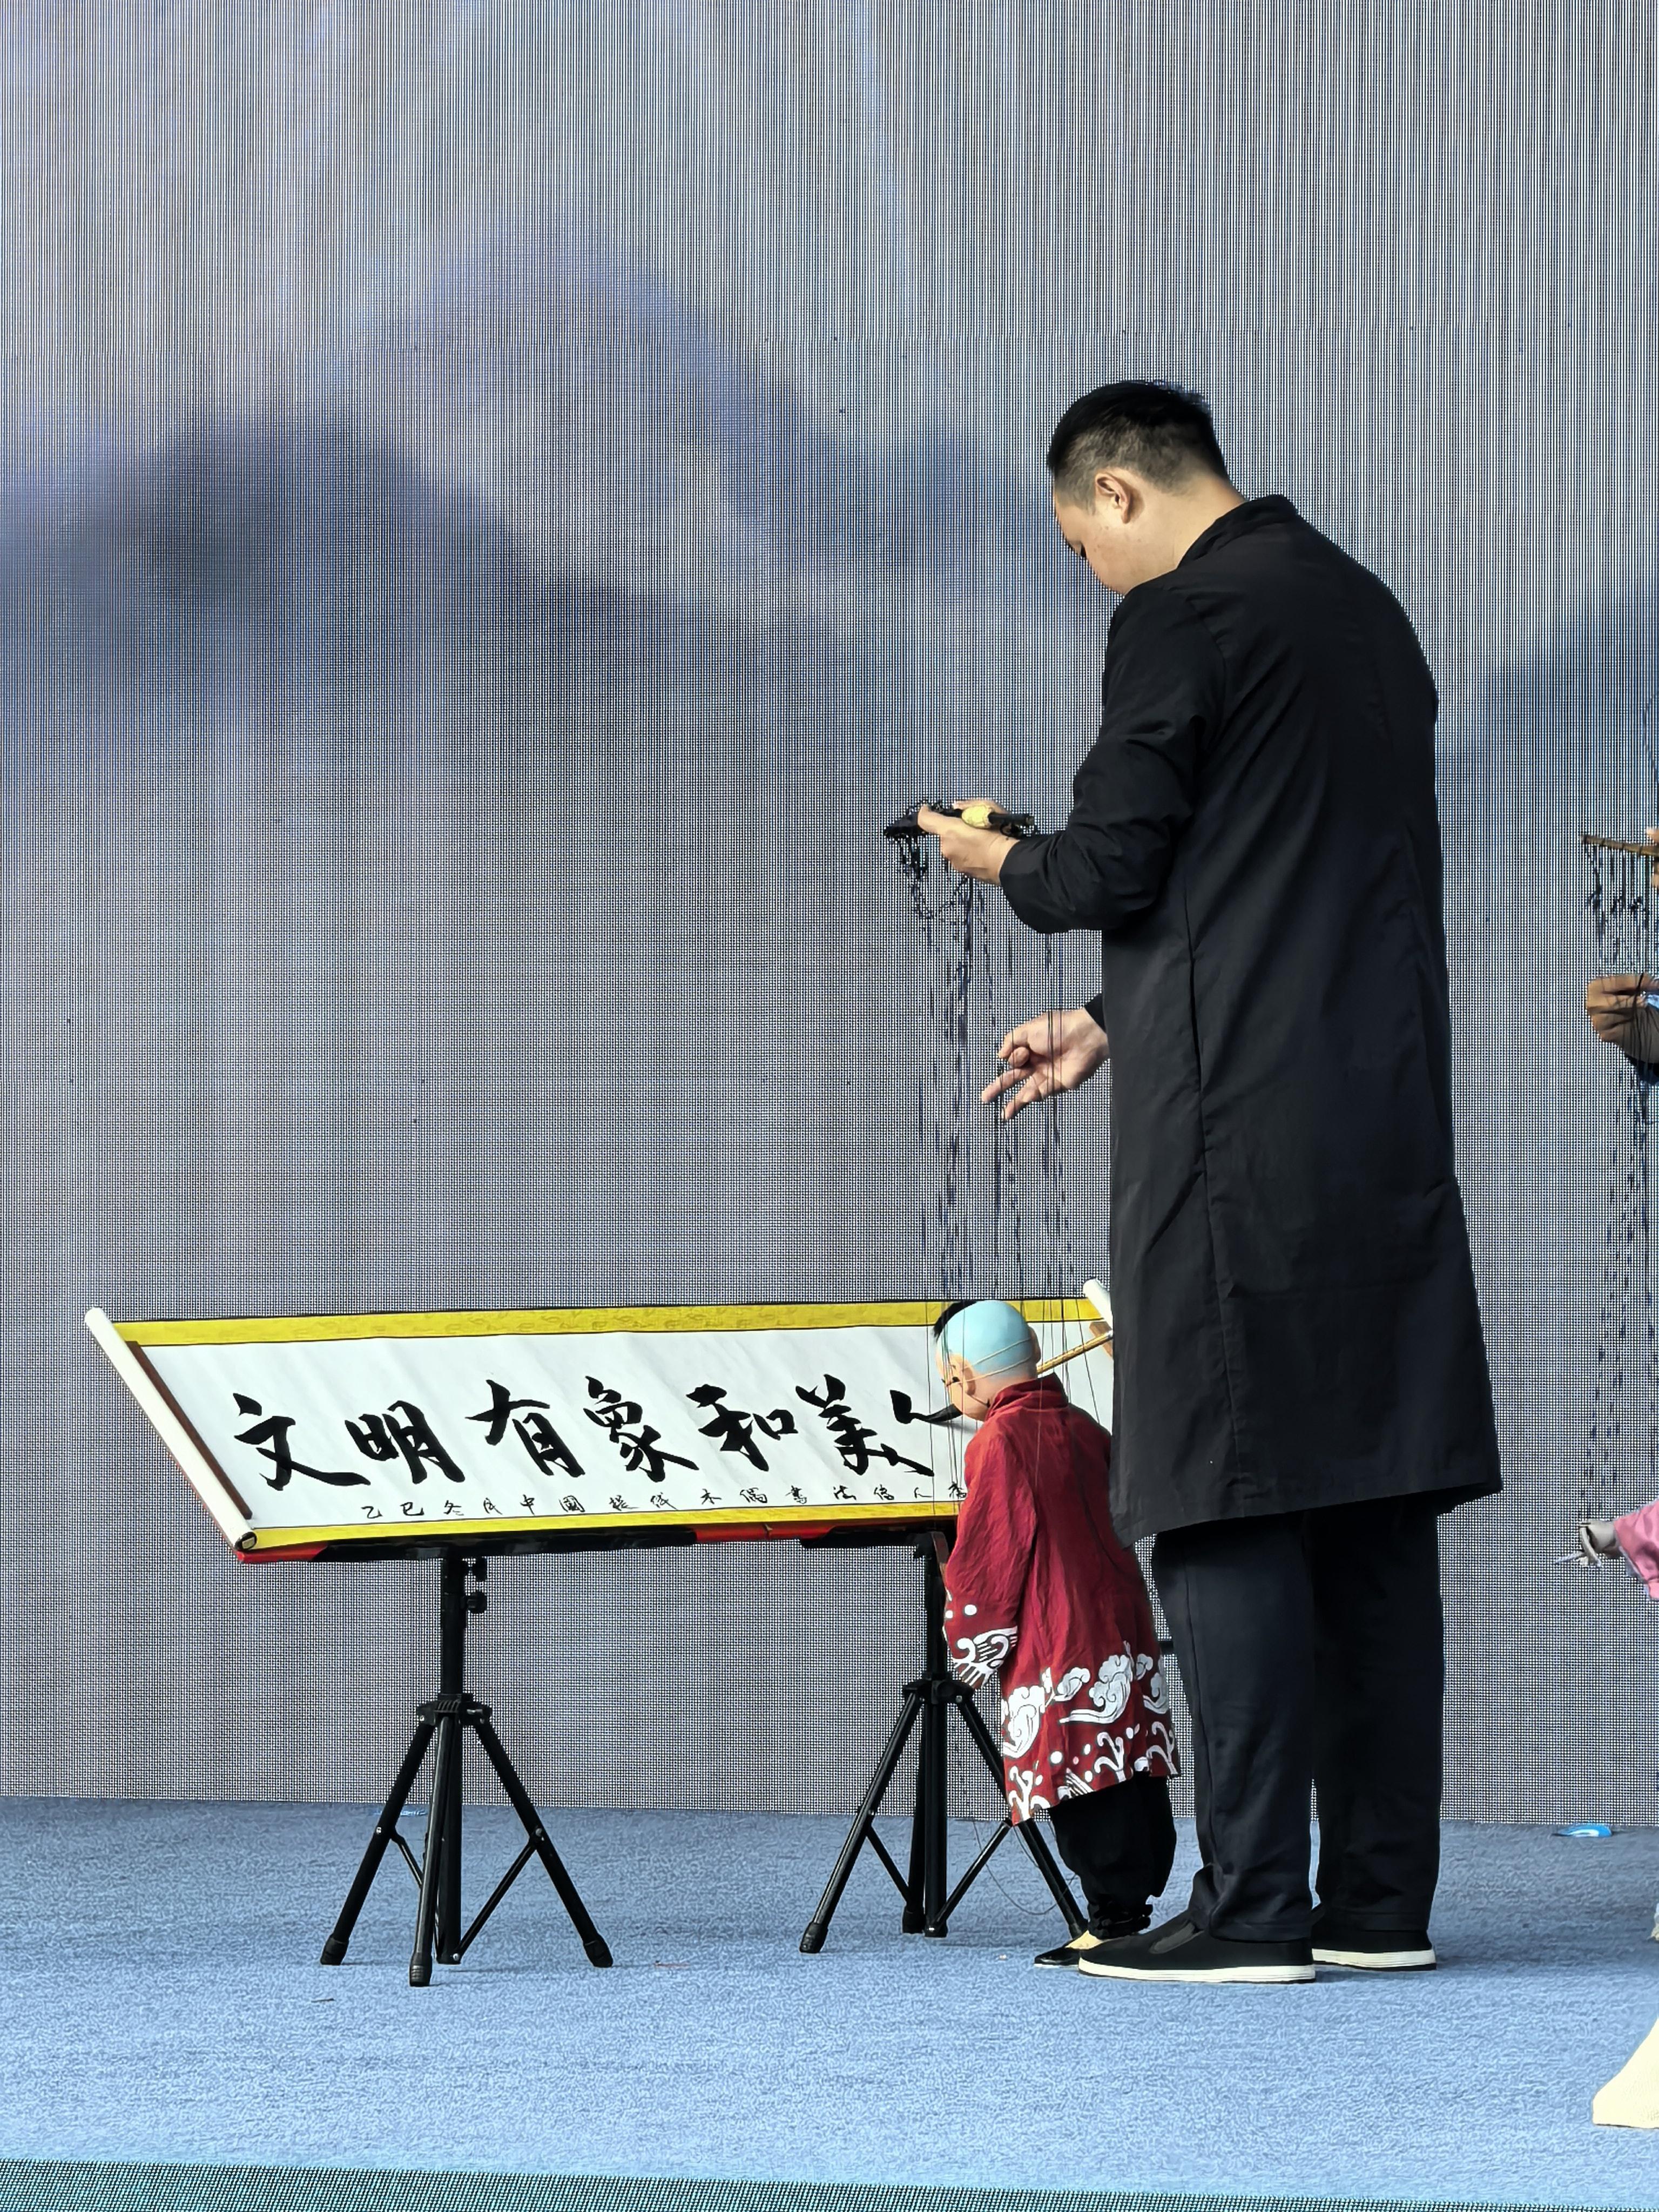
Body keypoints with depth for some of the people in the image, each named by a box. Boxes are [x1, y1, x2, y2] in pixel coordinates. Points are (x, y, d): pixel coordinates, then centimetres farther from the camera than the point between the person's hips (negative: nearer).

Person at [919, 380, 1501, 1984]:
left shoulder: (1181, 618, -9)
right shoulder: (1367, 613, 18)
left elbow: (1113, 867, -10)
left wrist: (1001, 862, 11)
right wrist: (1115, 1026, 26)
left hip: (1239, 1136, -8)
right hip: (1390, 1127, 8)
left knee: (1228, 1514, -6)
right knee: (1374, 1505, 8)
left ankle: (1251, 1903, -7)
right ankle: (1381, 1896, 10)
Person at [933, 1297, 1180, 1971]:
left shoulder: (998, 1444, -10)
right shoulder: (1084, 1429, 13)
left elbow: (987, 1561, -10)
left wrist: (972, 1650, -1)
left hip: (1056, 1653, -8)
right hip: (1124, 1632, 8)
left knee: (1085, 1790, -8)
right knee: (1131, 1782, 9)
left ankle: (1115, 1918, -10)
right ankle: (1135, 1905, 13)